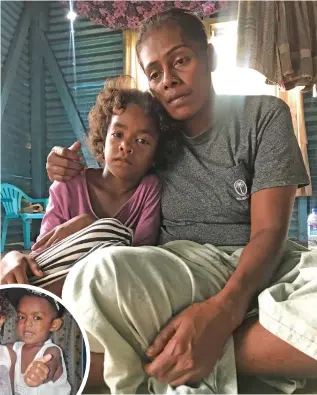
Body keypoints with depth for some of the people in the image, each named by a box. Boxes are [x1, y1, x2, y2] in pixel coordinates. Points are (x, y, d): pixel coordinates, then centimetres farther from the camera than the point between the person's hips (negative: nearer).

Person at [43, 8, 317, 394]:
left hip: (260, 267, 0)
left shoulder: (264, 115, 2)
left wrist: (224, 307, -28)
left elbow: (269, 229, -8)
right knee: (100, 275, -33)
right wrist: (72, 173, 1)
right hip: (181, 266, 1)